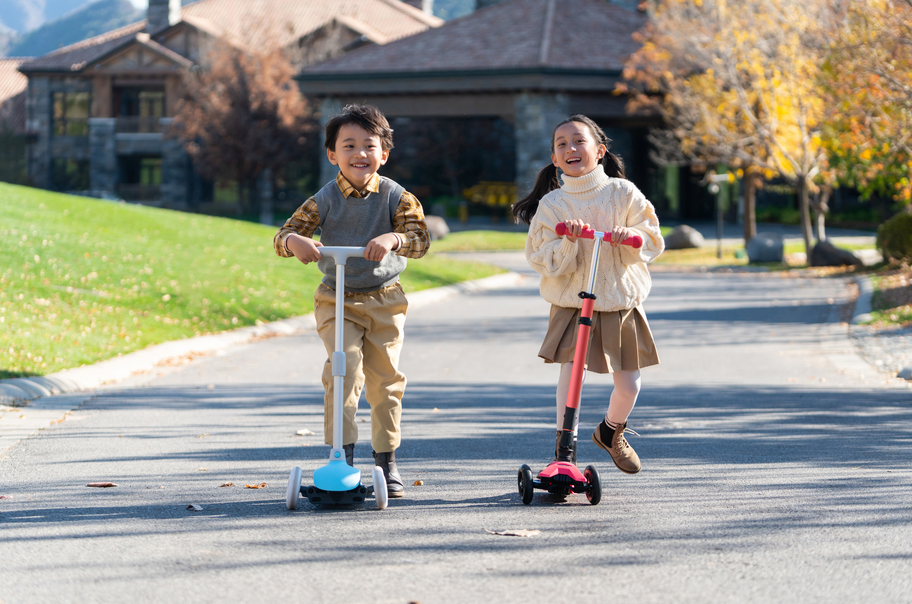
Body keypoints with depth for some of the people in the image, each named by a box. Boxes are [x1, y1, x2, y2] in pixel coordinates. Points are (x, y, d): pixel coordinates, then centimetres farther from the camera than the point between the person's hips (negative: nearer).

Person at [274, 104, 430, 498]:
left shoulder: (395, 197, -4)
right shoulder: (325, 200, -4)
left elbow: (421, 239, -16)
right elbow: (283, 236, -9)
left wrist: (393, 238, -37)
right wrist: (295, 241, -33)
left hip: (384, 300, 1)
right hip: (337, 301, -1)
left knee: (384, 379, 5)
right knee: (343, 369, -17)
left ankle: (387, 461, 19)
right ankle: (342, 454, -12)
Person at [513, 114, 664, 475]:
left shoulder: (623, 193, -1)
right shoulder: (551, 204, -3)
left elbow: (651, 242, 1)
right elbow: (545, 263, -6)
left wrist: (630, 237, -20)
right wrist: (568, 241, -24)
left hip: (621, 303, 2)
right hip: (571, 305, -2)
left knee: (628, 384, 6)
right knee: (570, 371, -18)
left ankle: (611, 432, 37)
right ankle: (565, 449, -5)